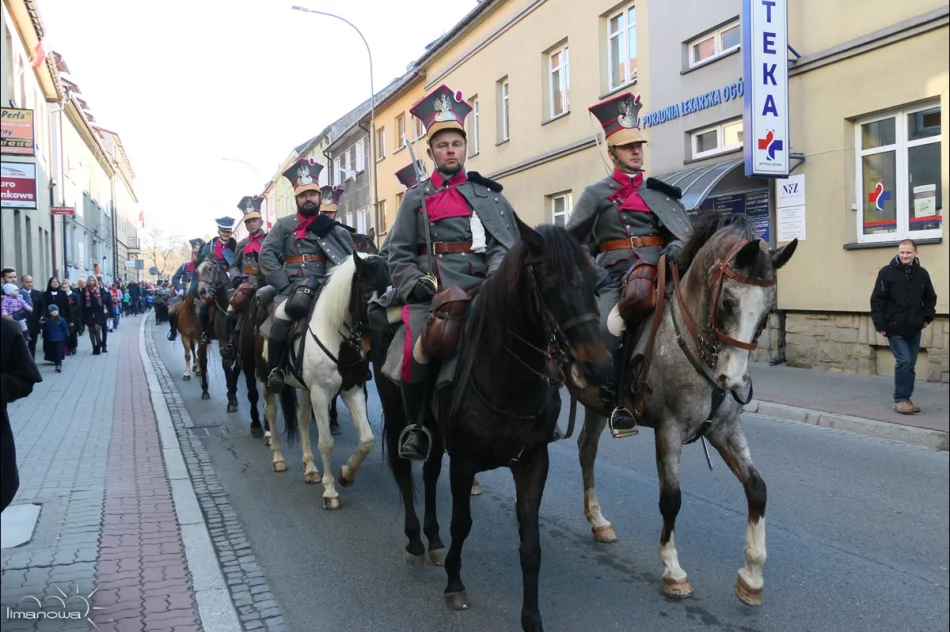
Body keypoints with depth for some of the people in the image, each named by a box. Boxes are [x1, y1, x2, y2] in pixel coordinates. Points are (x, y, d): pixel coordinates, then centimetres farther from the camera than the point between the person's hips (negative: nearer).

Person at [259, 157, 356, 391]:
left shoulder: (332, 228, 13)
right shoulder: (284, 225, 10)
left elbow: (351, 260, 9)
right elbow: (266, 254, 1)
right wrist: (284, 285, -10)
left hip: (324, 286, 2)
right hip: (292, 287, -1)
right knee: (281, 321, -27)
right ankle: (274, 370, -11)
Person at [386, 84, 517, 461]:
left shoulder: (489, 194, 18)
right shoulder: (417, 198, 17)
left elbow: (504, 244, 7)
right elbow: (398, 251, 11)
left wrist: (497, 276, -13)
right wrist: (413, 283, -7)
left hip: (480, 288, 1)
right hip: (431, 291, -1)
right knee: (420, 348, -26)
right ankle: (415, 426, -4)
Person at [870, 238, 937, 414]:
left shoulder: (922, 273, 4)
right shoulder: (887, 272, -8)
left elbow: (930, 298, 18)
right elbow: (877, 300, -9)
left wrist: (927, 317, 7)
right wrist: (880, 325, -12)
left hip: (914, 328, 4)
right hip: (895, 328, -4)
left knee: (910, 364, 9)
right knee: (903, 361, -11)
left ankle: (906, 399, 19)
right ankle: (900, 399, 0)